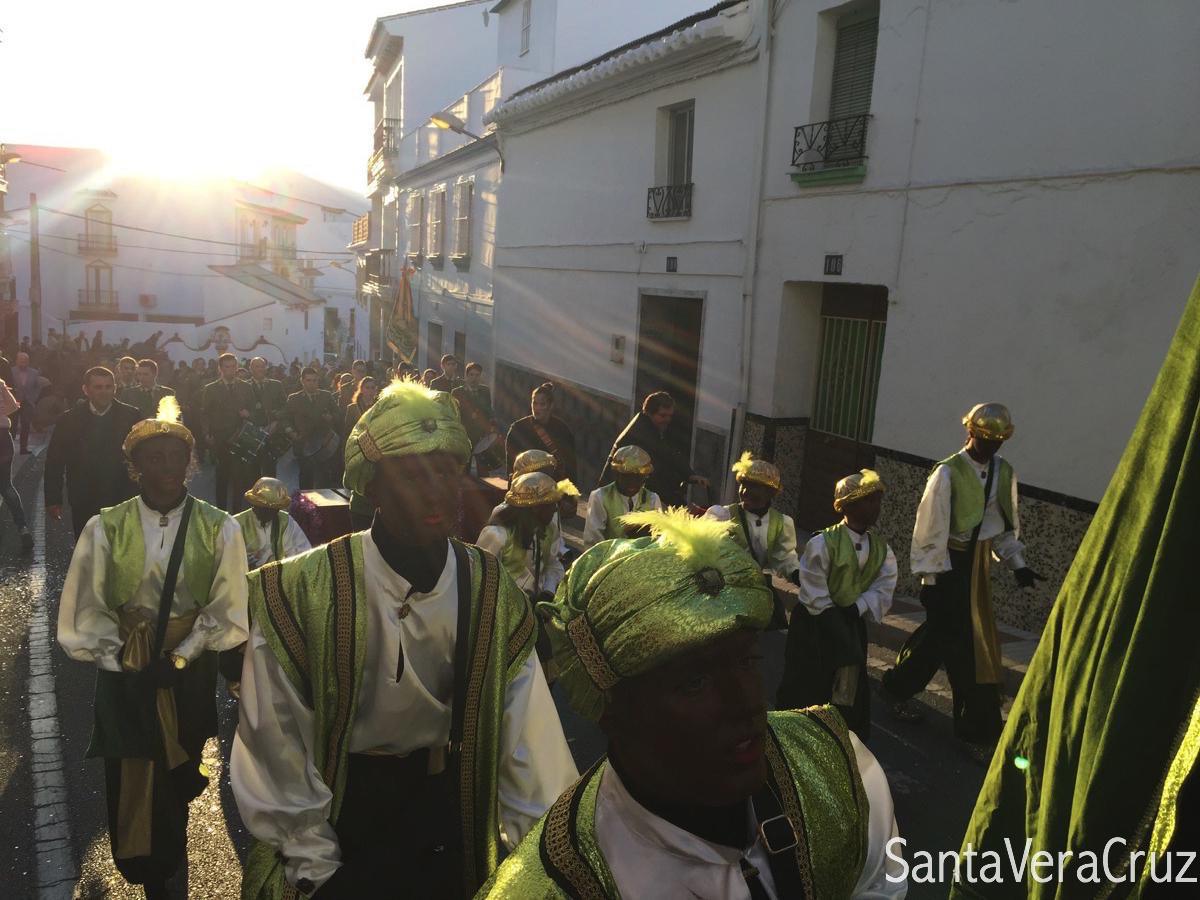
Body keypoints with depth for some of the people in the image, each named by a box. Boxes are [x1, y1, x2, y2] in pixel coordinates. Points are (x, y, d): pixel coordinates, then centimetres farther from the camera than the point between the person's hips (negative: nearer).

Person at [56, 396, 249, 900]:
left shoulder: (219, 529, -9)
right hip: (124, 672, 0)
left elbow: (227, 608, -9)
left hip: (190, 670, 1)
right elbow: (84, 610, -8)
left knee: (178, 773, 20)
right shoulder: (105, 527, -8)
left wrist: (178, 658, -15)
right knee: (132, 777, 7)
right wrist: (121, 663, -14)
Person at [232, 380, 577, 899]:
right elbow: (277, 750, -14)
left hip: (452, 805, 3)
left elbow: (527, 744, -12)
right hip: (338, 812, -2)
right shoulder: (299, 593, -19)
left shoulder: (495, 597, -11)